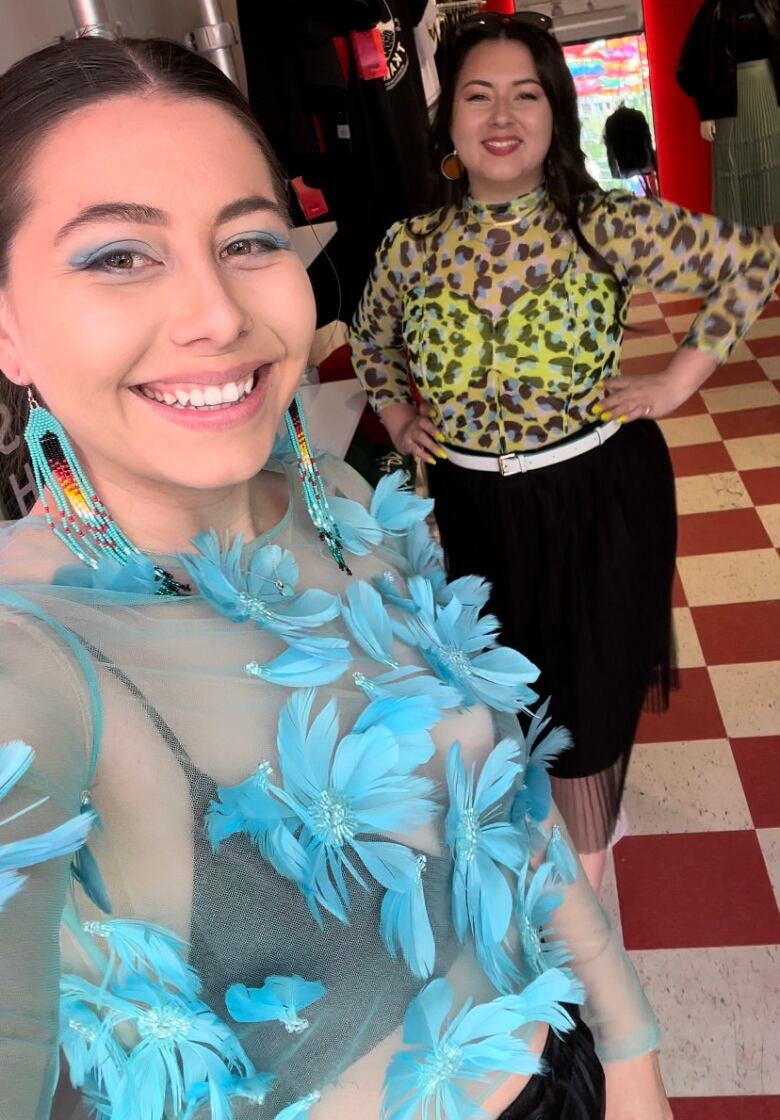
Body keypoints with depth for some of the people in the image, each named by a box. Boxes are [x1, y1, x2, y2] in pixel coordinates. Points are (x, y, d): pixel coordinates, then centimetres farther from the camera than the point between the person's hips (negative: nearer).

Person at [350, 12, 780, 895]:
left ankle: (585, 881, 39)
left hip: (600, 498, -2)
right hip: (474, 507, 3)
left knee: (589, 691, 12)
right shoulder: (412, 247, -3)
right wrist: (397, 418, 5)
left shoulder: (608, 225, -12)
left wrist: (680, 379, -7)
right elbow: (370, 341, 17)